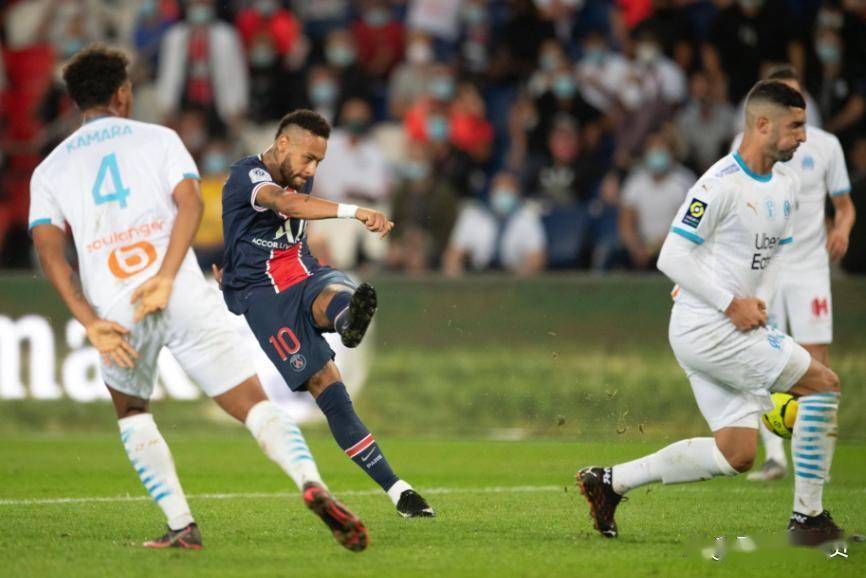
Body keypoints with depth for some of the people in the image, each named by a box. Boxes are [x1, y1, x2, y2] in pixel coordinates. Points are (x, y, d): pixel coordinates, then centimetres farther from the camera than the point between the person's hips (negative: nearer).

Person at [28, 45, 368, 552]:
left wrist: (91, 323, -4)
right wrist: (164, 279, -12)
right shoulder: (157, 138, 16)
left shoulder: (49, 171, 19)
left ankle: (182, 526, 11)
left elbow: (49, 248, 3)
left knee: (132, 412, 26)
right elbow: (189, 201, -3)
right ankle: (312, 483, -24)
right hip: (185, 297, -1)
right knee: (253, 403, 2)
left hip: (115, 310, 1)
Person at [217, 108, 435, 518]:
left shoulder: (301, 179, 15)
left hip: (304, 276, 6)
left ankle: (349, 320, -75)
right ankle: (394, 488, -22)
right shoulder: (247, 175, -13)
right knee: (325, 383, -18)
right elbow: (284, 203, -34)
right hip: (261, 294, -6)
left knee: (332, 293, -34)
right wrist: (354, 212, -48)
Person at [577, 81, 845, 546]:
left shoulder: (787, 184, 11)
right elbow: (672, 258, -17)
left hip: (737, 328, 10)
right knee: (823, 384, -13)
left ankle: (609, 481, 15)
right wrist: (731, 304, -18)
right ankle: (808, 518, -6)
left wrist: (760, 301, 5)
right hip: (705, 328, -10)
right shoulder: (721, 184, -16)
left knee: (736, 455, 7)